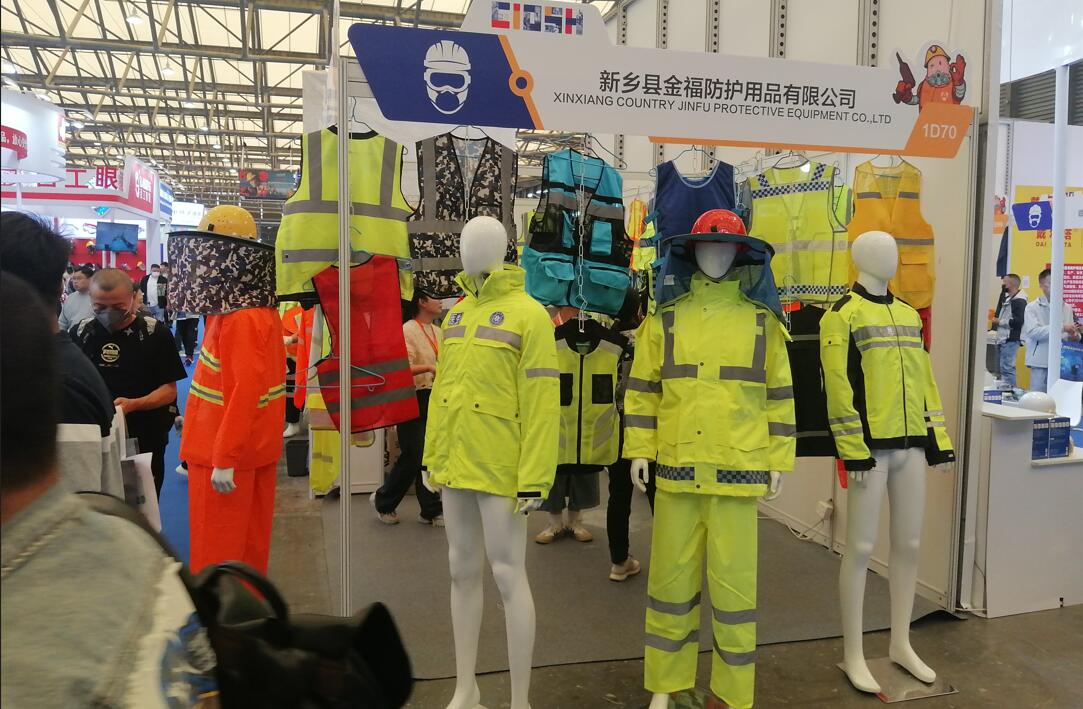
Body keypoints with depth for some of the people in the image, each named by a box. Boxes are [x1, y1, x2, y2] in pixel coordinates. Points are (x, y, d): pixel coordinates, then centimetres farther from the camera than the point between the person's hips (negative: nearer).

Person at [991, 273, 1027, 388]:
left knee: (1007, 368, -11)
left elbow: (1018, 321, -21)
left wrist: (999, 321, -13)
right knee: (1003, 368, 12)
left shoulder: (1019, 301, -12)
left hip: (1011, 340, -10)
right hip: (1003, 339, 10)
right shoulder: (1007, 298, 18)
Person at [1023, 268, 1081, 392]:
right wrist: (1061, 327, -22)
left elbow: (1071, 332, 15)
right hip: (1041, 362, -3)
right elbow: (1033, 331, -15)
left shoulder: (1066, 307, 11)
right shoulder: (1033, 307, -1)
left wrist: (1074, 336, -9)